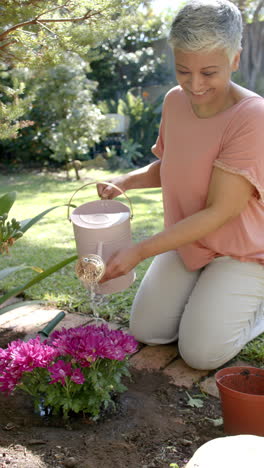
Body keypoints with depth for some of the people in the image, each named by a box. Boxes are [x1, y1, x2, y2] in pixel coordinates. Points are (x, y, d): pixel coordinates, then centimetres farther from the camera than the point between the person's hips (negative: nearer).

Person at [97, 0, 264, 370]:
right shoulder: (175, 101, -6)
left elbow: (219, 212, -28)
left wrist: (140, 252, -30)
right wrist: (126, 181, -12)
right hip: (186, 242, 6)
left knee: (201, 353, -13)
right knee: (146, 332, 2)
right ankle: (205, 292, 25)